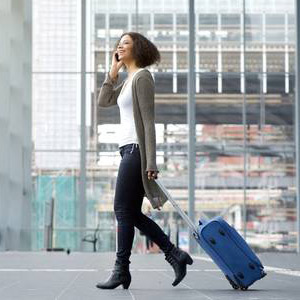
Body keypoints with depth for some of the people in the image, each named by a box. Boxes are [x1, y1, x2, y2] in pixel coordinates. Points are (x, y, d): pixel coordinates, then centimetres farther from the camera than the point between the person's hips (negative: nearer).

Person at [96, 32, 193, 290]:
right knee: (132, 214, 8)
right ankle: (174, 254, 9)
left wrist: (151, 162, -21)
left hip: (136, 149, -10)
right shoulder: (128, 80, 19)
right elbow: (103, 101, 17)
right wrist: (113, 71, 10)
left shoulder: (142, 77, -9)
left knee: (123, 210, -6)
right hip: (129, 150, 10)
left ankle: (121, 270, 0)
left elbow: (148, 121, -15)